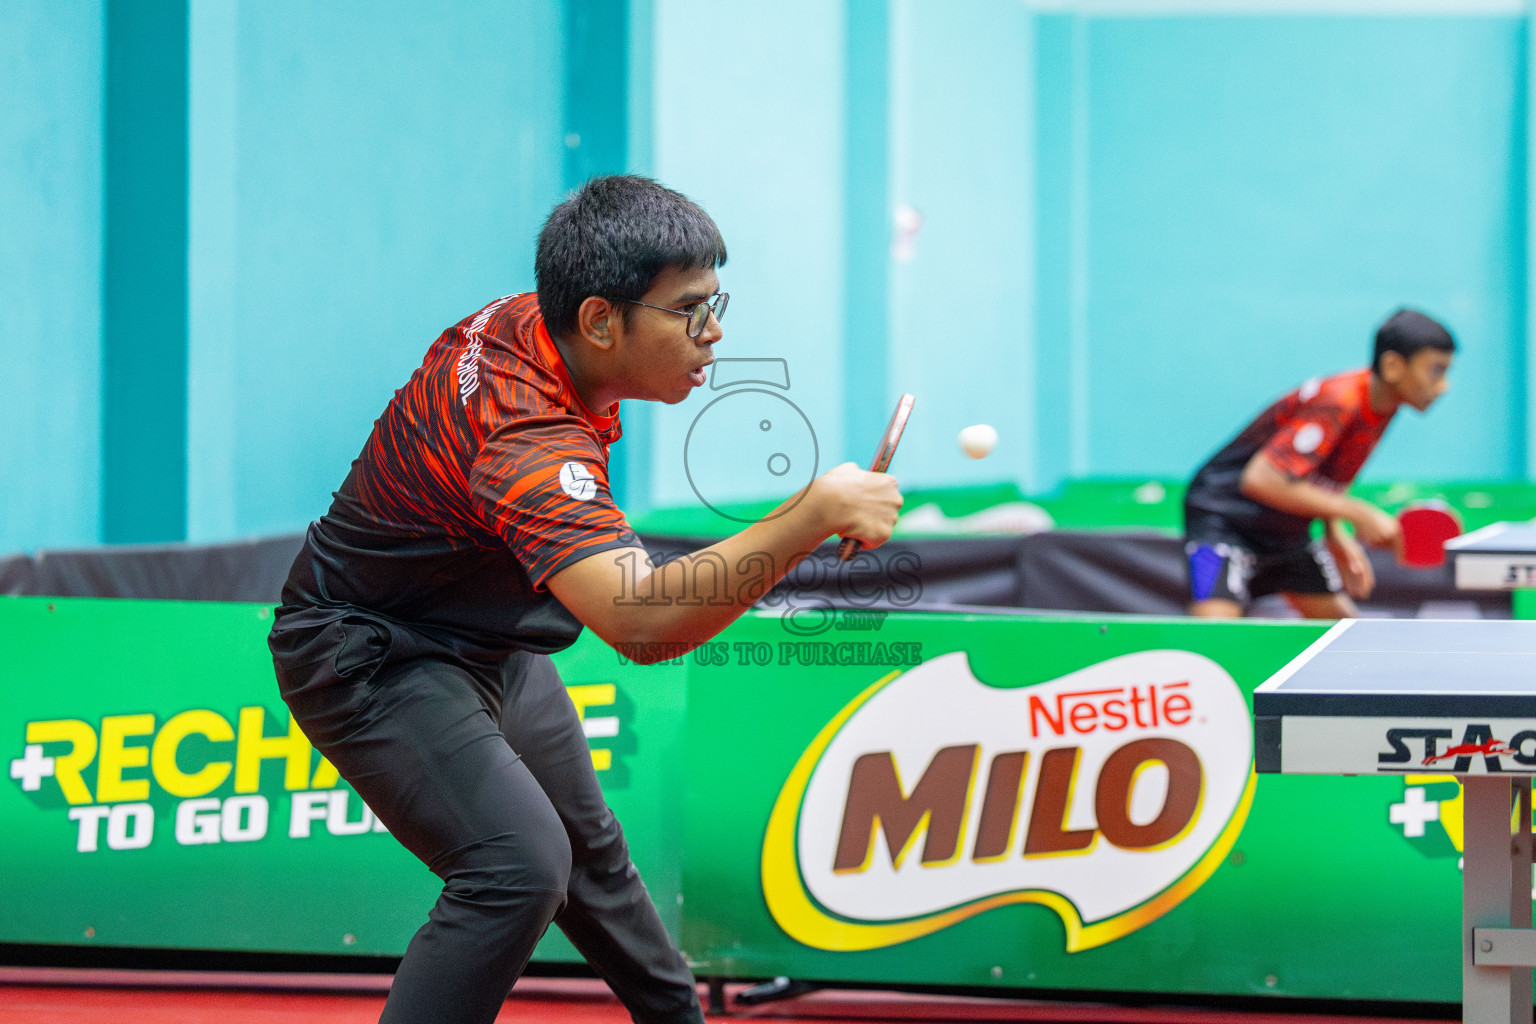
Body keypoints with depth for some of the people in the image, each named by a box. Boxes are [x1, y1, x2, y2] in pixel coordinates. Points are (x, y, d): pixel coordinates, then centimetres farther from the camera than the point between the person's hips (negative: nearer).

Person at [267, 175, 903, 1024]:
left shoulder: (522, 321, -11)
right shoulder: (529, 437, -40)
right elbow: (643, 622, -54)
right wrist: (812, 517, -56)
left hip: (482, 643, 10)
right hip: (370, 659, -10)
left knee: (585, 844, 24)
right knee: (518, 864, -28)